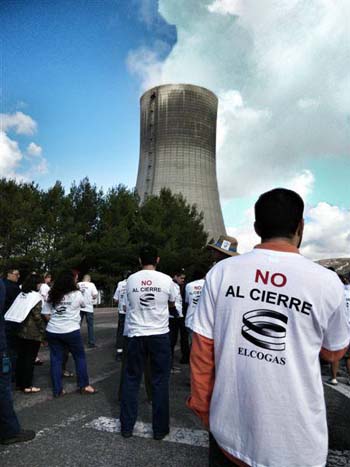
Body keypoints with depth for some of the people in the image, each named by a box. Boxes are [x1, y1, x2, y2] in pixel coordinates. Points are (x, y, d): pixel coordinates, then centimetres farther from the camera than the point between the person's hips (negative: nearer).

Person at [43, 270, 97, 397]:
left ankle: (57, 390, 17)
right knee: (80, 357, 12)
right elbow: (84, 305, 12)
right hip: (71, 331, -3)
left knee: (56, 359, 11)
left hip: (52, 331, 4)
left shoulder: (52, 296, 3)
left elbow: (46, 314, 3)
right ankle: (84, 386, 19)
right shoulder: (76, 294, -6)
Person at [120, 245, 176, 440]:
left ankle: (126, 427, 22)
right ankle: (160, 429, 18)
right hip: (160, 335, -1)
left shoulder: (131, 280, -1)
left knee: (131, 380, 13)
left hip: (135, 335, 2)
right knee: (160, 382, 9)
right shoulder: (166, 280, -6)